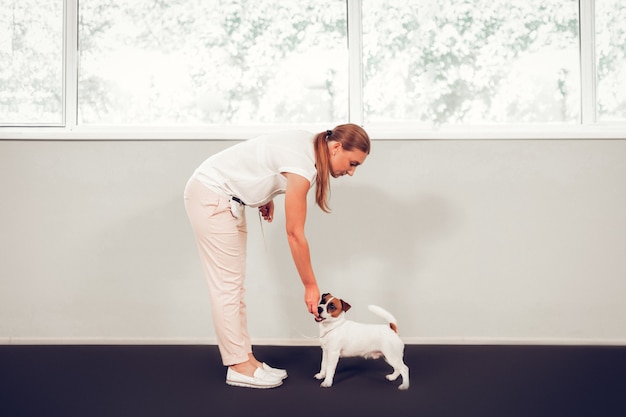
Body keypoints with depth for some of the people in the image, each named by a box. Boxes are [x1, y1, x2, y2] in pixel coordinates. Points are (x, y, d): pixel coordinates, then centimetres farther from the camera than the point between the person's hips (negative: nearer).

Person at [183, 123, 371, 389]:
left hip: (225, 197, 10)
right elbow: (295, 234, -22)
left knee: (234, 284, 10)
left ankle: (245, 358, 16)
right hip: (210, 197, -10)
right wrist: (310, 286, -14)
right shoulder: (303, 164, -26)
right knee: (227, 285, -5)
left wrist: (266, 196, 7)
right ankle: (239, 366, 4)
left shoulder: (310, 146, 0)